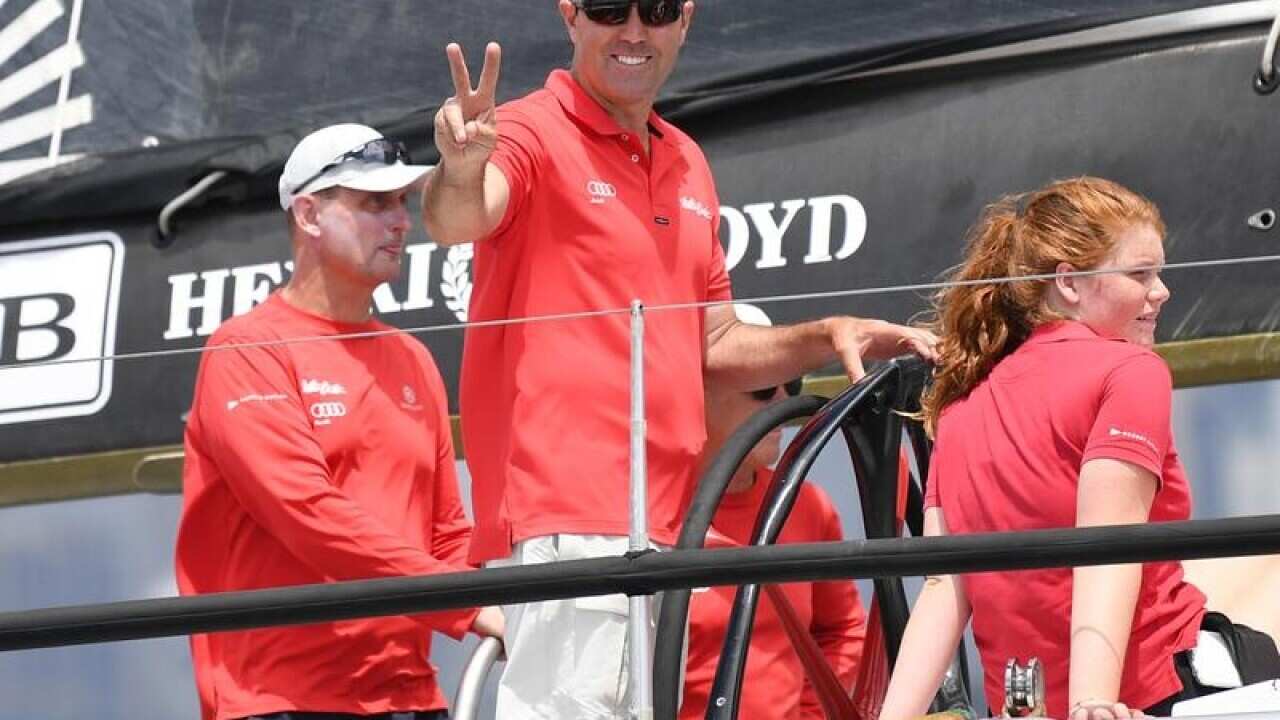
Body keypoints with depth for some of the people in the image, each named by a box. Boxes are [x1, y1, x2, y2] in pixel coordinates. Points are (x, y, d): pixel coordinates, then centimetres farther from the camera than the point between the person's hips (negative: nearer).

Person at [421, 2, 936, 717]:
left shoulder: (688, 164, 17)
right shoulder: (534, 134, -5)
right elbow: (456, 219, -27)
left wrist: (825, 336, 8)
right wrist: (462, 169, -49)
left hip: (662, 522, 8)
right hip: (566, 517, -8)